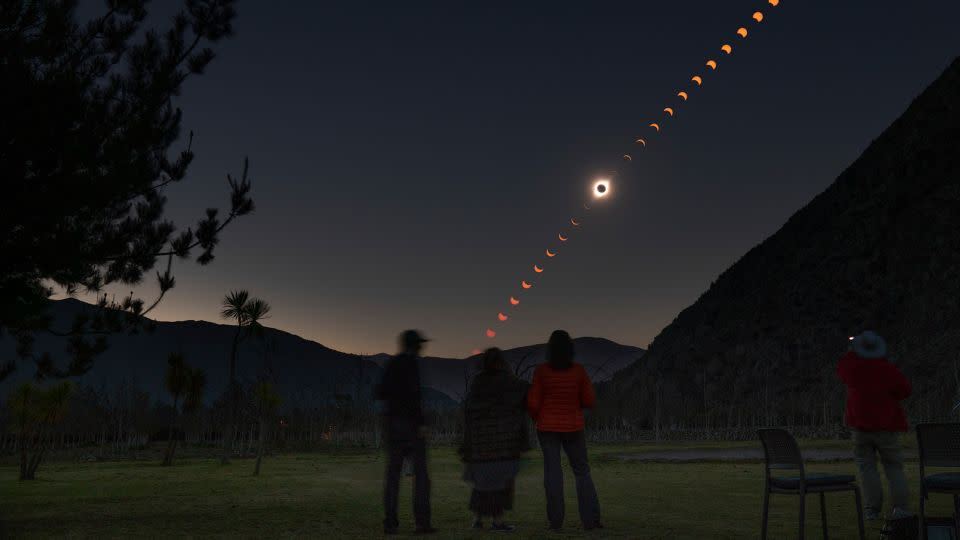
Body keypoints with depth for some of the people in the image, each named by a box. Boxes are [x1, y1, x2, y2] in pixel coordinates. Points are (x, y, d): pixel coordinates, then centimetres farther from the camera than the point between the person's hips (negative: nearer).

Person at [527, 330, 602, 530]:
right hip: (573, 428, 1)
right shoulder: (579, 370, -7)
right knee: (582, 471, 11)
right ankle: (591, 519, 6)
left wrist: (536, 418, 13)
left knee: (552, 472, 3)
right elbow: (589, 401, -4)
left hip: (547, 427, -1)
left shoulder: (541, 371, -9)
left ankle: (556, 520, 1)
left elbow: (533, 403, -8)